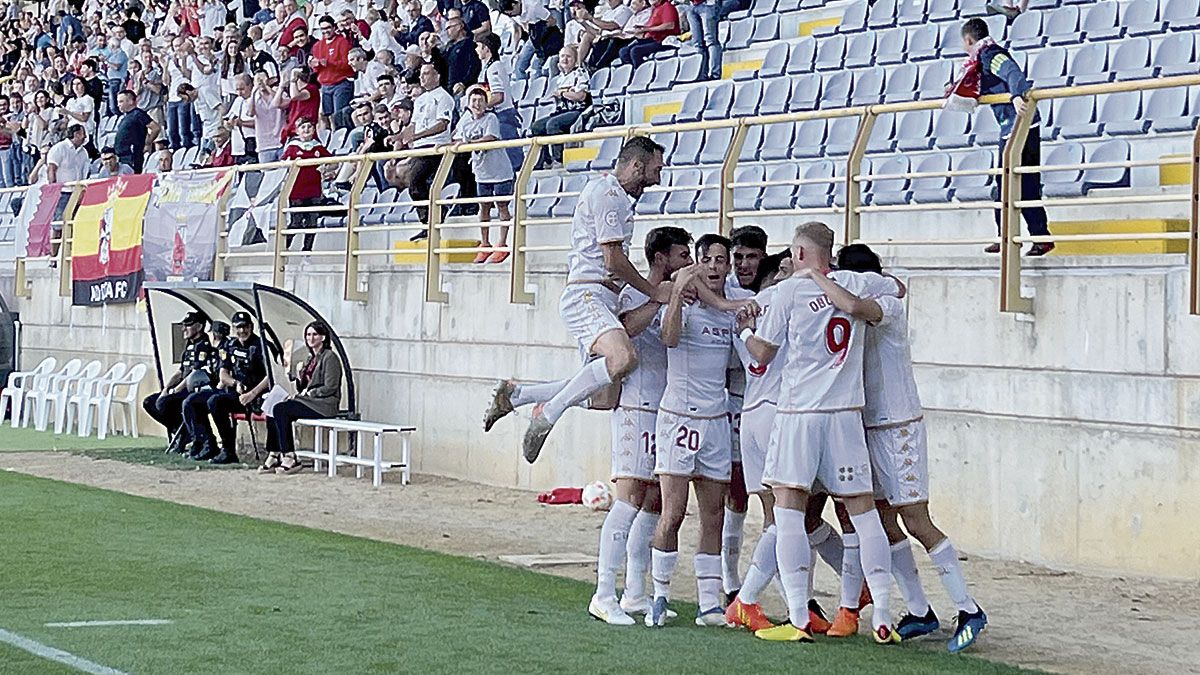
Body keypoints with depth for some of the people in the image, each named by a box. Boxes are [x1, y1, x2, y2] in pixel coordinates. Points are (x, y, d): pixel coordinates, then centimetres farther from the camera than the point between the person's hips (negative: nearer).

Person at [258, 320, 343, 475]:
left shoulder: (329, 357, -5)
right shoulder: (310, 358, 21)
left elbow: (330, 388, -13)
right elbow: (302, 387, 17)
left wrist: (306, 393, -14)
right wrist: (290, 368, 7)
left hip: (325, 404, -9)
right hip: (309, 402, 9)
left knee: (280, 409, -25)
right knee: (273, 410, -11)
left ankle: (290, 459, -25)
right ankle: (274, 456, -14)